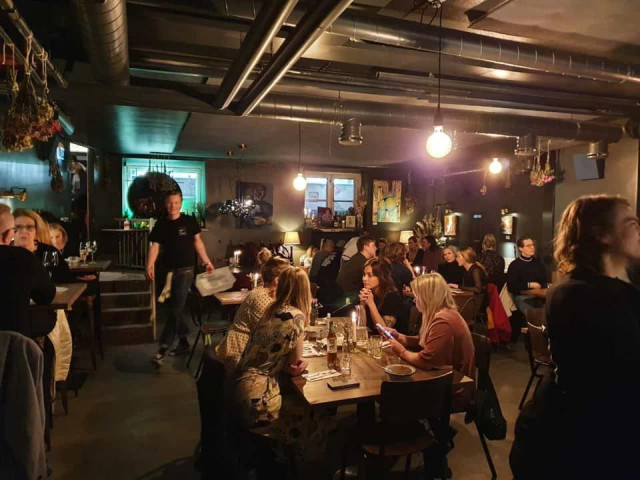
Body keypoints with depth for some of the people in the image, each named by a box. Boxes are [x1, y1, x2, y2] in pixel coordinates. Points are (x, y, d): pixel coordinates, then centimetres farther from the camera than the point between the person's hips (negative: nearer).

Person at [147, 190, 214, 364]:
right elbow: (155, 246, -4)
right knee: (171, 309, 11)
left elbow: (197, 242, 6)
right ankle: (183, 343, 26)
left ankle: (163, 348, -3)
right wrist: (150, 266, -20)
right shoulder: (161, 224, 4)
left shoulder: (189, 221, -1)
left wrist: (207, 262, 1)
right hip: (167, 270, 4)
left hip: (185, 270, -4)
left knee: (176, 310, -7)